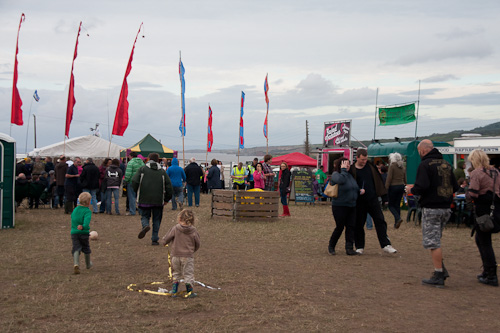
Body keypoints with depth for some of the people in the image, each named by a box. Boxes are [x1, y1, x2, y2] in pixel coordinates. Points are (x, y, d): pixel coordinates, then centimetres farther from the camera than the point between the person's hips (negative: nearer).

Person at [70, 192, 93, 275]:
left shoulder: (75, 210, 11)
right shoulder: (87, 211, -8)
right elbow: (87, 219, -26)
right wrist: (84, 226, -40)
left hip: (74, 233, 3)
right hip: (84, 233, -3)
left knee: (76, 249, -3)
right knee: (86, 248, 16)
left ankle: (76, 264, -27)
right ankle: (88, 264, 34)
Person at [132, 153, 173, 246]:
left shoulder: (142, 169, 3)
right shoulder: (162, 171, 8)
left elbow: (134, 181, -7)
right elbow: (169, 186, 3)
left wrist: (138, 192, 10)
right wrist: (166, 199, 12)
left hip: (144, 199, -1)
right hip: (158, 200, 1)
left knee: (144, 216, 13)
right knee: (157, 219, 10)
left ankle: (145, 225, -20)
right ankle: (155, 239, 6)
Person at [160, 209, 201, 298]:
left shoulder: (175, 229, -9)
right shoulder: (193, 230, -6)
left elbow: (165, 239, -5)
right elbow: (197, 244, 3)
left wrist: (163, 242, 19)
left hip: (176, 255, 1)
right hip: (188, 256, -1)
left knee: (176, 273, 18)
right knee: (188, 274, 10)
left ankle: (174, 291, 22)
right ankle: (189, 292, 14)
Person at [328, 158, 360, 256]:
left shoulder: (350, 175, 13)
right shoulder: (335, 174, -9)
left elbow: (354, 188, 26)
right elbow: (341, 180, -33)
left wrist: (360, 190, 5)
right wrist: (343, 170, -21)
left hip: (352, 206, 7)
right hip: (339, 206, -7)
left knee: (351, 227, 0)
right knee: (340, 227, -1)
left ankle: (349, 248, 5)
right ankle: (331, 246, 18)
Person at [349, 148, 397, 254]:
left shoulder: (370, 166, 5)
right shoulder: (352, 170, -5)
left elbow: (377, 179, 13)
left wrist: (382, 193, 10)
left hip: (373, 199, 3)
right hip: (359, 201, -2)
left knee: (380, 221, -1)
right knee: (359, 224, 4)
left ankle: (385, 245, 2)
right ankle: (359, 247, 16)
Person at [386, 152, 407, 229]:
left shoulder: (392, 166, -11)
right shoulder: (403, 167, 9)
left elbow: (389, 178, -14)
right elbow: (405, 179, 13)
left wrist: (386, 188, -10)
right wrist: (404, 188, 21)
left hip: (393, 186, -6)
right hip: (401, 186, 6)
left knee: (391, 205, 4)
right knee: (397, 205, 12)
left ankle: (398, 218, -18)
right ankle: (396, 223, 12)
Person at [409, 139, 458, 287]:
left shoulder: (425, 164, -12)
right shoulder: (446, 164, 11)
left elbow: (422, 187, -22)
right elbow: (455, 187, 13)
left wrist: (412, 190, -2)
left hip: (431, 208, -8)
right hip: (446, 208, 8)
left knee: (432, 242, -2)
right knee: (435, 239, 20)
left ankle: (438, 276, -1)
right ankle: (441, 269, 18)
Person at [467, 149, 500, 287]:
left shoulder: (476, 173, -13)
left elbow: (473, 194, -19)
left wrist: (467, 193, 0)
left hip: (482, 210, -7)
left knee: (485, 243, 1)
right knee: (480, 239, 20)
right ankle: (487, 270, 25)